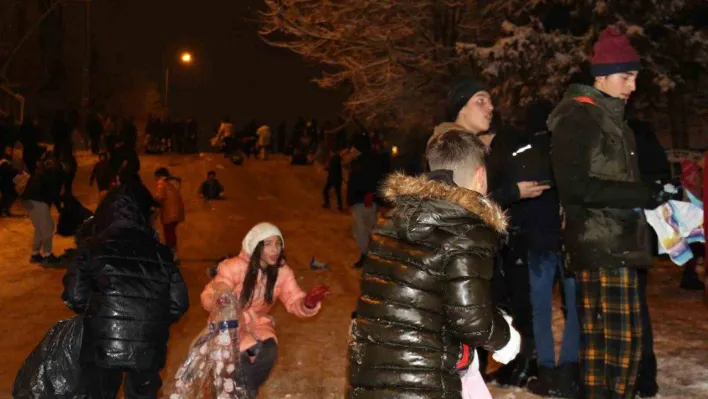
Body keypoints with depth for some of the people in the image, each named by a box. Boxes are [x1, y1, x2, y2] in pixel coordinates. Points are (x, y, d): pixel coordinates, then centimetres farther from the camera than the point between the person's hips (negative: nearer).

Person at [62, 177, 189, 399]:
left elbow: (75, 295, -8)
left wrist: (95, 311, 13)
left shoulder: (94, 247, -2)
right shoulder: (160, 252, 5)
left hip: (102, 345, -2)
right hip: (148, 347, 2)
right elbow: (179, 302, 4)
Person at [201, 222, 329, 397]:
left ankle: (247, 390, 7)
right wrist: (219, 299, -47)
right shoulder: (235, 267, -23)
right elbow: (208, 297, -22)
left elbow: (295, 302, -12)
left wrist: (308, 304, -36)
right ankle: (245, 391, 6)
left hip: (258, 322, 4)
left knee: (269, 352, -23)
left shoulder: (282, 271, -9)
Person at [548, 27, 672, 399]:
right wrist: (642, 194, -17)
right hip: (602, 246, -10)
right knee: (622, 339, -11)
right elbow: (576, 186, -19)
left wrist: (648, 196, 11)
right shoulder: (578, 117, -9)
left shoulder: (610, 117, 21)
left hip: (615, 243, 10)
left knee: (598, 339, 11)